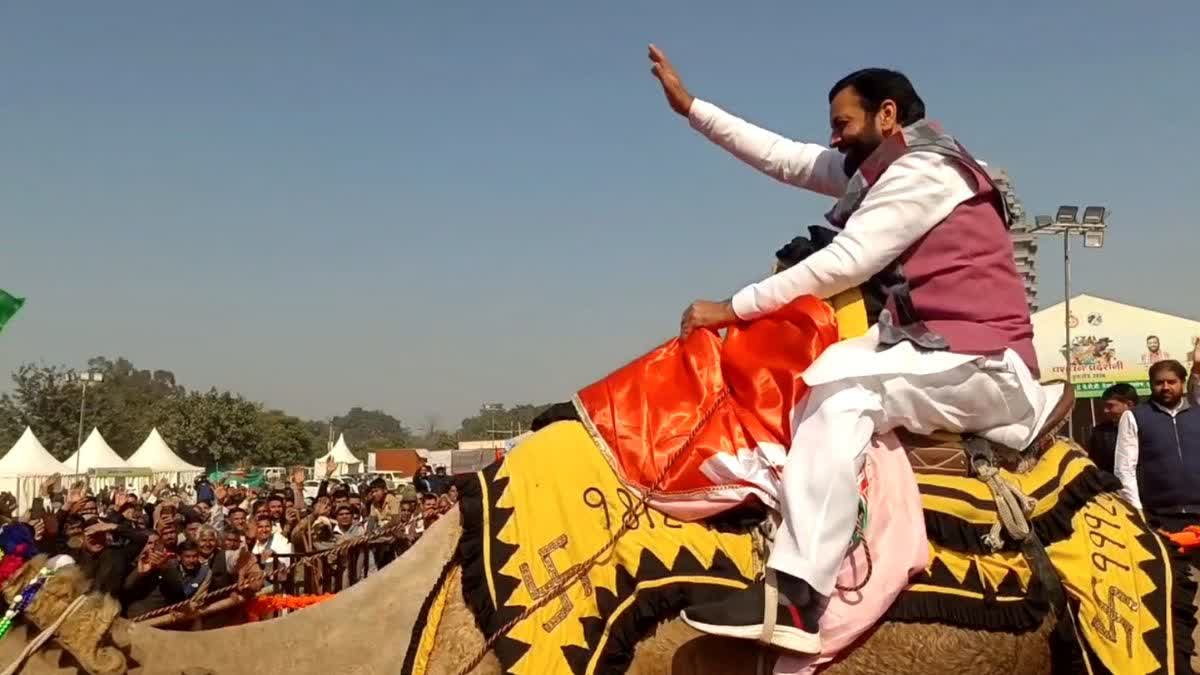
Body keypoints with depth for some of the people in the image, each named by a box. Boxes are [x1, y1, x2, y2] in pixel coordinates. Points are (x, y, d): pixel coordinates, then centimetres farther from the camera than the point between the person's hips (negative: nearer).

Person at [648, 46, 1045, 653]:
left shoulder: (924, 171, -10)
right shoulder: (888, 168, 17)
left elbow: (845, 262, -16)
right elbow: (785, 158, 18)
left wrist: (734, 308, -13)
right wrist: (690, 106, 18)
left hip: (985, 363, -11)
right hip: (943, 356, 11)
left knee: (841, 379, -31)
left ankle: (794, 594, -40)